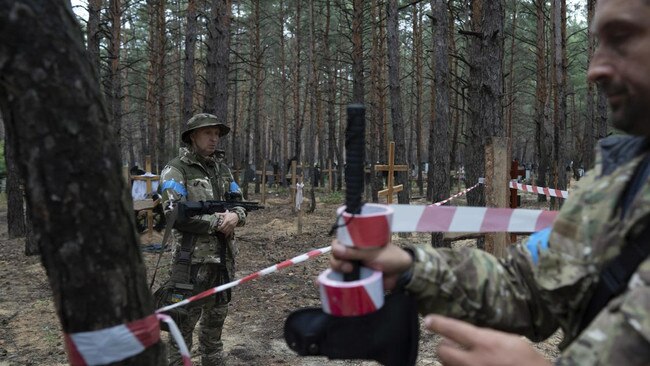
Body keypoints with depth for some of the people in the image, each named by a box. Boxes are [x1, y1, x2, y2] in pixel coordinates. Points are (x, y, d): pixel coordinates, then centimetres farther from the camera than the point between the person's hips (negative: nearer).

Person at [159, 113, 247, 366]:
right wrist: (217, 223, -16)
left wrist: (235, 216, -11)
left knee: (217, 316, 18)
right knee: (186, 319, 1)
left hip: (224, 256, 7)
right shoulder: (176, 170, -8)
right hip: (193, 257, -6)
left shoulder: (223, 169, 13)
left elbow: (240, 204, 14)